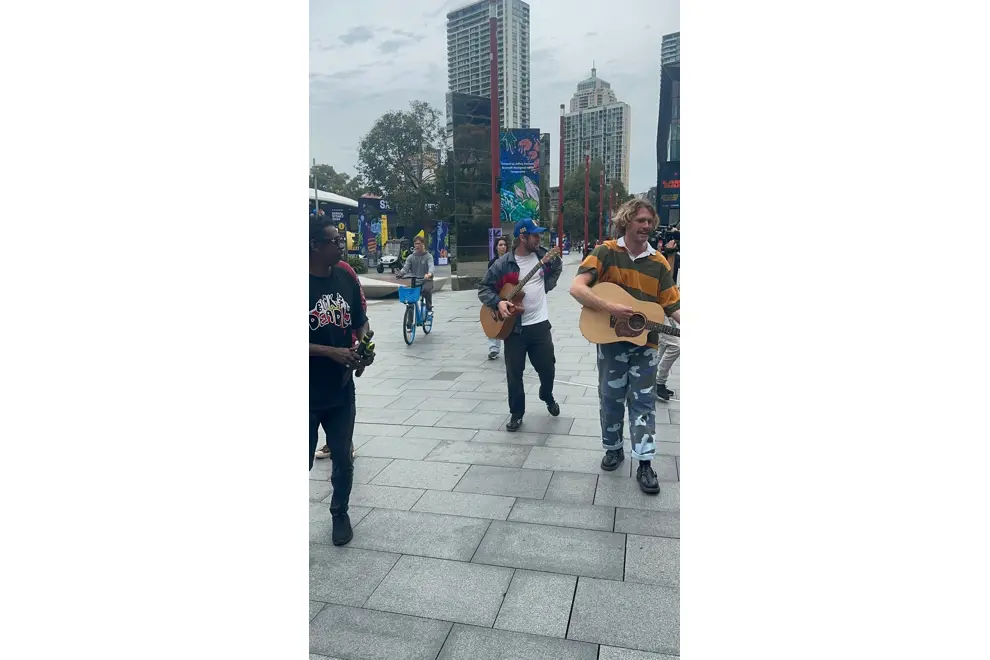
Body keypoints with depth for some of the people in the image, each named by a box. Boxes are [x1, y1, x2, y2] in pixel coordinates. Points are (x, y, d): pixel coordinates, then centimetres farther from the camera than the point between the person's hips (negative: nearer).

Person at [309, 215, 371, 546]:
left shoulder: (346, 279, 1)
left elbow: (360, 322, 13)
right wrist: (332, 352, -21)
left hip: (341, 390, 5)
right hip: (310, 394, -4)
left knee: (343, 460, 15)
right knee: (306, 461, 9)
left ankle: (340, 513, 39)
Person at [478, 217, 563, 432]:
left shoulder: (542, 256, 1)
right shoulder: (503, 264, -9)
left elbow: (557, 269, 24)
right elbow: (483, 288, -5)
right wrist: (498, 302, -20)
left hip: (540, 323, 3)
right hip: (513, 326, -2)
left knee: (548, 368, 10)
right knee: (514, 373, 4)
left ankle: (548, 398, 40)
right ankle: (516, 413, 20)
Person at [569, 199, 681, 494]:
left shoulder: (659, 262, 2)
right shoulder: (606, 252, -7)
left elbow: (672, 306, 0)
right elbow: (577, 288, -18)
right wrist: (610, 308, -28)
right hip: (611, 339, -1)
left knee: (643, 401, 5)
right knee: (611, 398, 12)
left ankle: (644, 464, 12)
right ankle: (613, 449, 32)